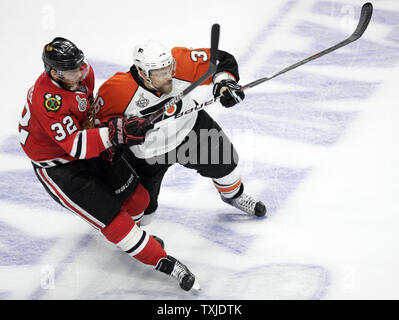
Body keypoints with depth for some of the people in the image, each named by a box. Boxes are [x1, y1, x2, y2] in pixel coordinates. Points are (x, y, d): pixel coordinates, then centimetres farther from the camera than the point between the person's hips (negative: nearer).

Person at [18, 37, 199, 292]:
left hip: (91, 149, 8)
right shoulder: (47, 99, -34)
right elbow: (75, 145, -38)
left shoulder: (84, 72, -9)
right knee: (109, 215, -11)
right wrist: (115, 134, -47)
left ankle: (131, 231, 40)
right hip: (57, 164, -7)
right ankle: (163, 262, 1)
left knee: (137, 197, 6)